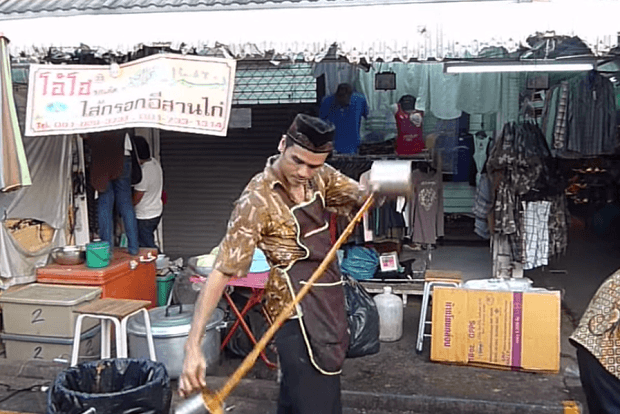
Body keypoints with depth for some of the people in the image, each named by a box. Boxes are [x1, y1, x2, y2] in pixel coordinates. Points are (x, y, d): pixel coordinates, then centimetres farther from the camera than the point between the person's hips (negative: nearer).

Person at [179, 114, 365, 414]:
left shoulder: (319, 176, 2)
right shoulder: (258, 200, -18)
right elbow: (221, 271, -20)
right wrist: (193, 346, -26)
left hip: (327, 304, 8)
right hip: (299, 314, -7)